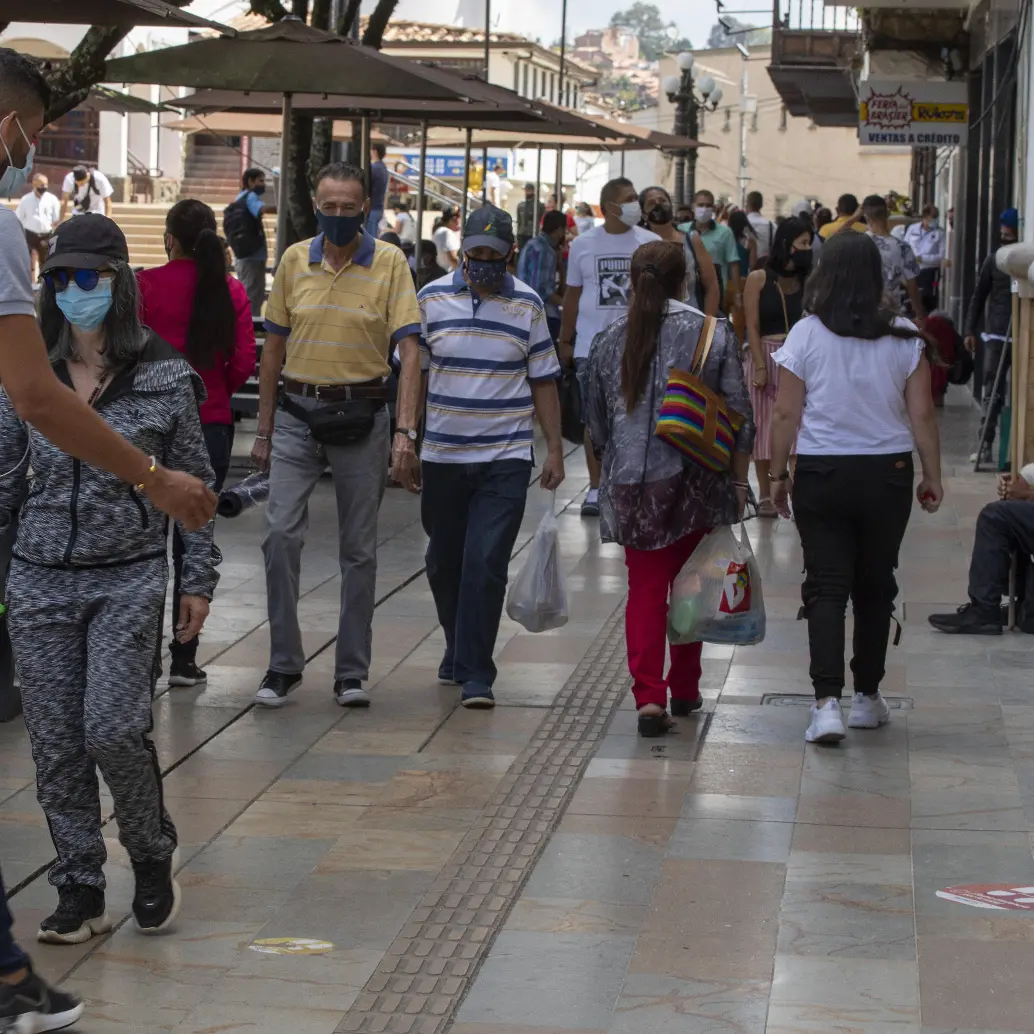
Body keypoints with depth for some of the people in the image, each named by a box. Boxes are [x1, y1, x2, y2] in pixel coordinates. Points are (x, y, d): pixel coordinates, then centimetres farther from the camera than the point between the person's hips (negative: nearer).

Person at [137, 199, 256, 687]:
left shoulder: (146, 285, -8)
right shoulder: (231, 290, -1)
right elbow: (243, 363, -2)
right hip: (212, 422, 2)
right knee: (195, 537, 9)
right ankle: (184, 657, 10)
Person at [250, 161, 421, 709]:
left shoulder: (389, 263, -4)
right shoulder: (294, 259, 4)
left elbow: (408, 347, -8)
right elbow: (274, 346, 10)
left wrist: (406, 427, -18)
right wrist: (263, 430, 9)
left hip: (360, 415, -2)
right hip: (297, 412, 2)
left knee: (359, 549, 5)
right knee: (280, 534, -9)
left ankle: (352, 672, 15)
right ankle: (283, 664, 2)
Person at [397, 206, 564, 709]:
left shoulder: (527, 305, 3)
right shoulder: (433, 298, 3)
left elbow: (543, 382, 7)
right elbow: (413, 372, 6)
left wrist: (555, 450, 5)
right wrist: (405, 436, 0)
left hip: (506, 458, -2)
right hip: (441, 456, 2)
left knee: (485, 565, -11)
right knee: (444, 563, 13)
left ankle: (475, 674, -7)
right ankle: (458, 649, 35)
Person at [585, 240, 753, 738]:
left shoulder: (609, 340, 4)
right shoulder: (713, 335, -3)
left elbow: (597, 423, 12)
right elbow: (739, 417, -3)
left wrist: (608, 475, 27)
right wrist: (738, 481, 5)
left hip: (632, 485, 1)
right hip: (694, 484, -1)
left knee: (644, 588, 3)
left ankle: (648, 696, -10)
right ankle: (684, 689, 24)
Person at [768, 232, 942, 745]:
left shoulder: (806, 335, -7)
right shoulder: (904, 338, -3)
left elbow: (785, 413, -6)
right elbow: (922, 415, -3)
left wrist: (778, 475, 4)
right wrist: (932, 476, 7)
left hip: (821, 473, -1)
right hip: (886, 473, 2)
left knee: (826, 587, 1)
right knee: (875, 586, 15)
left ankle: (827, 702, -13)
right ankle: (868, 697, 26)